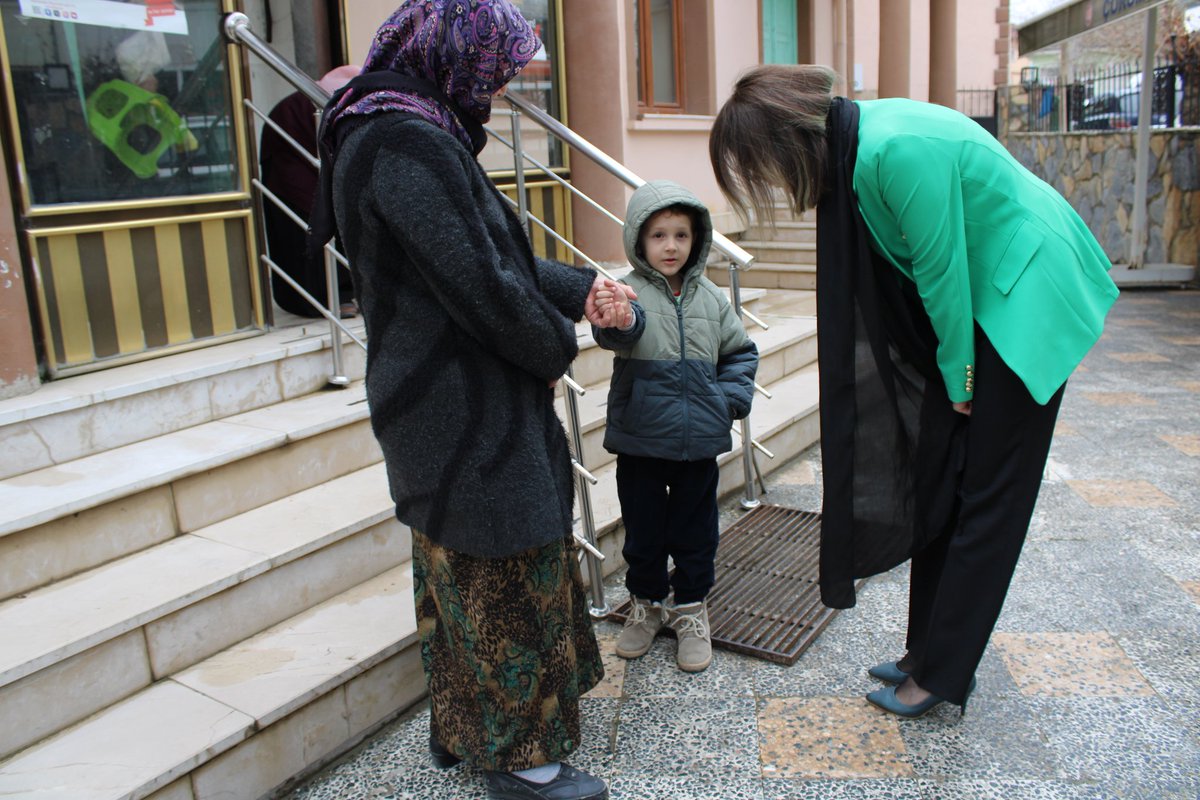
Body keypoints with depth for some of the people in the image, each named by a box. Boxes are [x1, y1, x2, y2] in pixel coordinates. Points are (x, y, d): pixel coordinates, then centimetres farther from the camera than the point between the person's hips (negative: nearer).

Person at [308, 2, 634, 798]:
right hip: (465, 415, -10)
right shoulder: (412, 142, -22)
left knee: (461, 572, 22)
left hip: (439, 409, 10)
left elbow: (500, 254, 13)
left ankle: (462, 726, 41)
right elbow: (482, 284, -25)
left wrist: (584, 288, 0)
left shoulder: (398, 132, 12)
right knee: (503, 580, 5)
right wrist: (558, 347, -7)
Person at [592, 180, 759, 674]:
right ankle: (646, 602, 35)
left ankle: (690, 608, 33)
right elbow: (622, 329, -33)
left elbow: (741, 351, 14)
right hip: (640, 441, -2)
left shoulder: (709, 297, 4)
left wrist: (730, 397, -2)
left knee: (695, 531, 13)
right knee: (643, 529, 13)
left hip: (699, 440, 3)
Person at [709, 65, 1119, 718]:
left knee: (986, 492, -1)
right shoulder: (852, 145, -2)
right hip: (974, 300, 9)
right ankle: (931, 650, 23)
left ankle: (940, 675, 11)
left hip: (1027, 301, -9)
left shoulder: (899, 149, -30)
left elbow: (941, 271, -22)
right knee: (936, 480, 10)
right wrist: (950, 375, 6)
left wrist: (959, 377, -9)